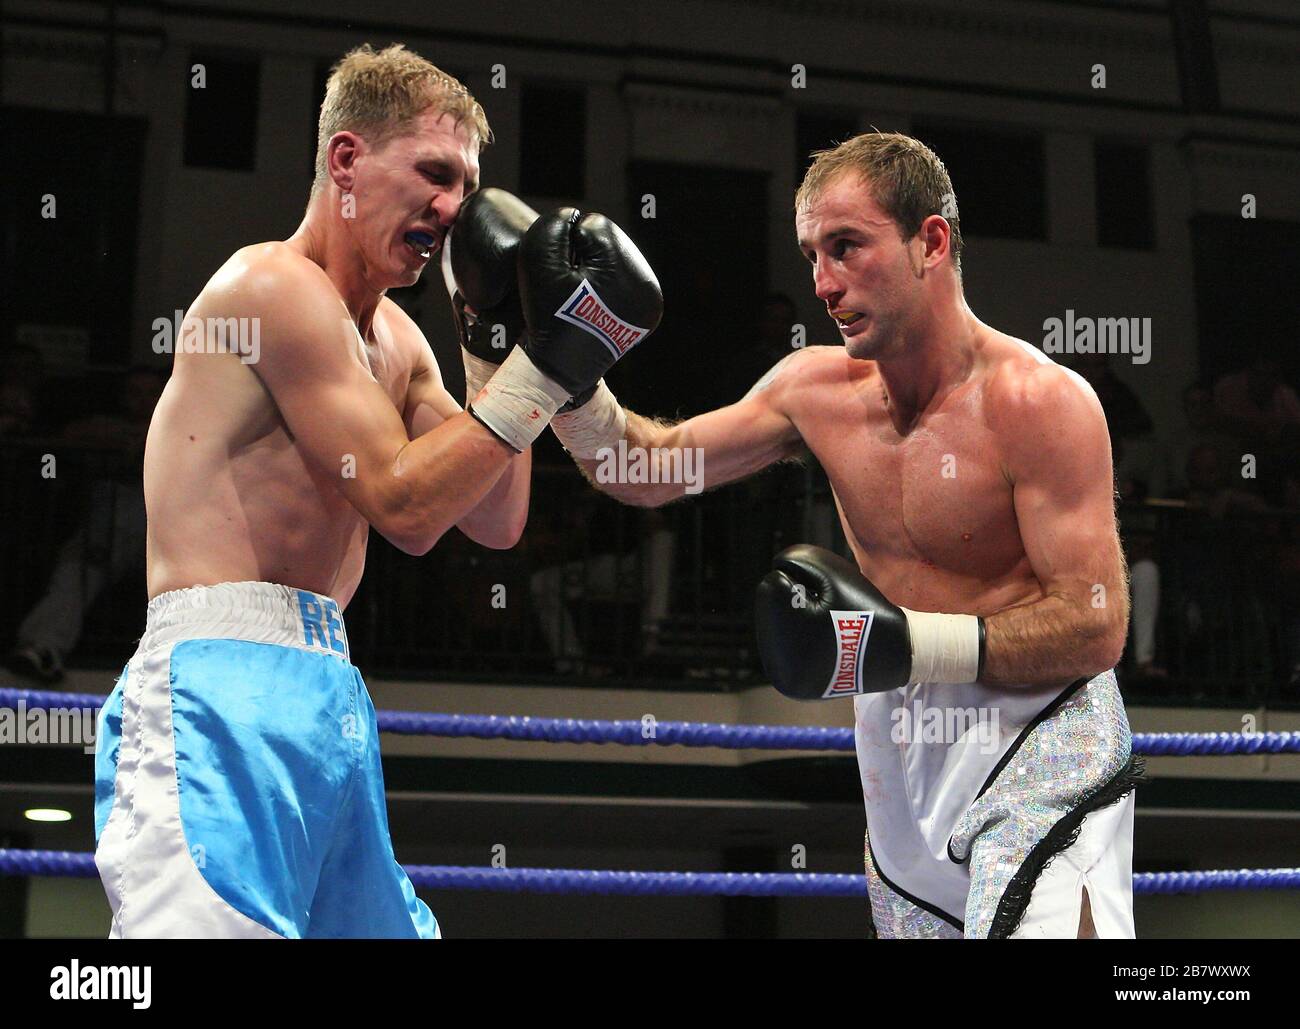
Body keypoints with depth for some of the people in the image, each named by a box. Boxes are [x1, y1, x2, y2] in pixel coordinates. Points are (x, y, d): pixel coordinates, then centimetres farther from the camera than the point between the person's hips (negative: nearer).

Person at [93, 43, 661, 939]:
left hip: (328, 694, 10)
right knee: (223, 922, -21)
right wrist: (545, 368, -10)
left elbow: (495, 522, 17)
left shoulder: (394, 339, 19)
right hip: (223, 690, -10)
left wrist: (497, 342, 11)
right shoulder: (277, 285, -8)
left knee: (387, 922, 12)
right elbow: (404, 503, -13)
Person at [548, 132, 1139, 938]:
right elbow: (651, 469, 10)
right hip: (899, 747, 6)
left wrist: (908, 643, -27)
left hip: (1033, 748, -6)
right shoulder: (818, 389, 2)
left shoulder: (1035, 401, -16)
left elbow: (1096, 628, -19)